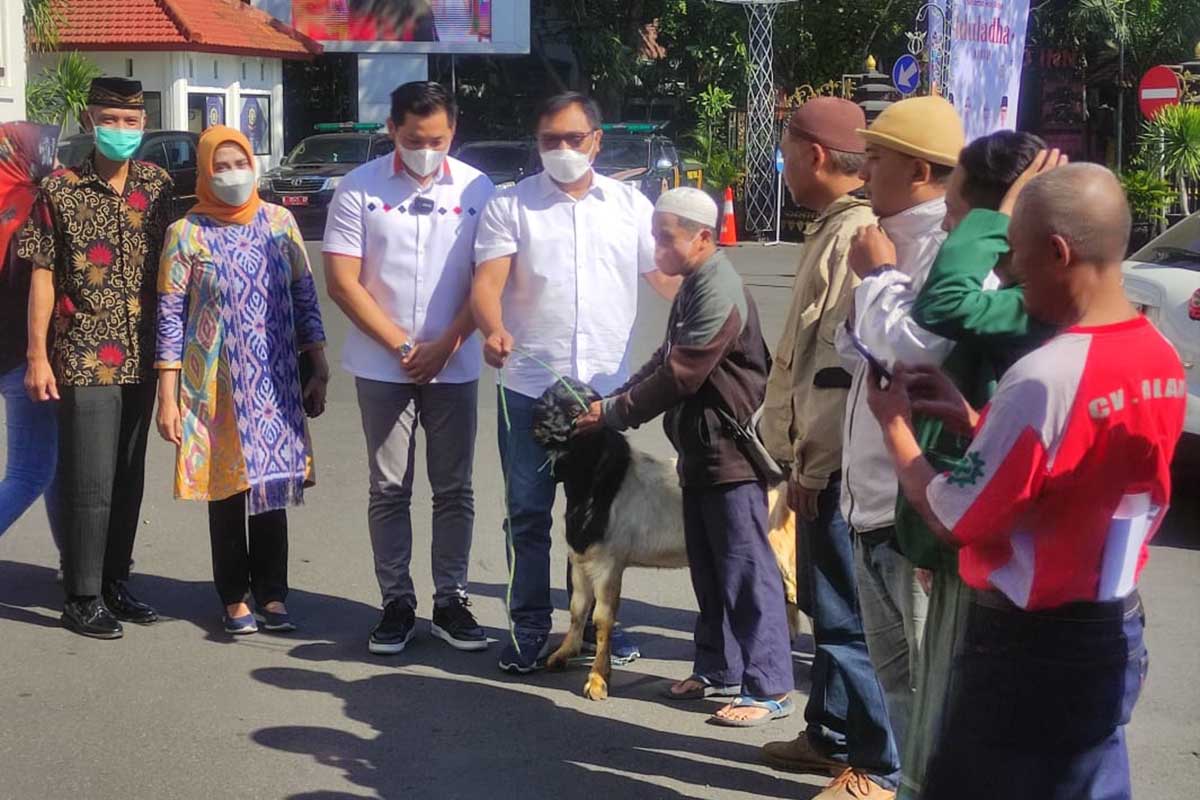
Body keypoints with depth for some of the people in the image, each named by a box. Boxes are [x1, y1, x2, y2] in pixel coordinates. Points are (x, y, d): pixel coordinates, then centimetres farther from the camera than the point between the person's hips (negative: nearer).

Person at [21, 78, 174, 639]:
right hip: (84, 359, -4)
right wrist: (37, 356, -8)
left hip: (141, 358, 4)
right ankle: (82, 598, 8)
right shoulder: (60, 190, -5)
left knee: (128, 478, 13)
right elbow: (43, 276, -5)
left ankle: (115, 583, 25)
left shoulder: (157, 185, 6)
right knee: (90, 481, -2)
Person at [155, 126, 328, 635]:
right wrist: (168, 399, -7)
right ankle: (235, 599, 14)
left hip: (276, 382, 2)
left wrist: (317, 369, 5)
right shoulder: (187, 234, -4)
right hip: (216, 384, -2)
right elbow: (170, 318, -3)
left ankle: (272, 594, 16)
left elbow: (305, 297, 8)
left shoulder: (278, 221, 4)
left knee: (271, 481, 7)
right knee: (227, 488, 4)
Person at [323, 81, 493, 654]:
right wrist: (403, 346, -9)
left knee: (454, 490, 6)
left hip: (454, 366, 1)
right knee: (389, 490, 6)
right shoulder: (360, 188, -3)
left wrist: (444, 346, -10)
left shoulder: (476, 188, 0)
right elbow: (342, 283, -5)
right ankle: (396, 603, 14)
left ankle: (451, 602, 15)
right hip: (382, 366, -1)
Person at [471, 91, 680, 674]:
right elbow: (488, 282, -9)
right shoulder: (510, 206, 1)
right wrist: (494, 330, -29)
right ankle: (529, 626, 14)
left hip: (606, 386, 2)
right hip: (530, 386, -2)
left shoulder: (630, 204, 8)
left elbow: (666, 275, 10)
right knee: (528, 512, 3)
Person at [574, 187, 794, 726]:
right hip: (702, 452, 10)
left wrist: (613, 413, -13)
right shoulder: (693, 287, 13)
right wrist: (613, 400, 4)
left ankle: (768, 688, -2)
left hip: (731, 452, -10)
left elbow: (680, 377, -22)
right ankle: (719, 669, 27)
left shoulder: (718, 293, -19)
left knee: (746, 568, -6)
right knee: (708, 566, 16)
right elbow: (665, 360, 17)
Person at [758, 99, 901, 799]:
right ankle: (831, 735, 33)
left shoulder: (856, 235, -18)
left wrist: (812, 464, -19)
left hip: (835, 462, -11)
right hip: (821, 455, 11)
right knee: (829, 603, 20)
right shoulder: (835, 228, 14)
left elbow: (842, 365, -22)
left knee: (847, 614, -4)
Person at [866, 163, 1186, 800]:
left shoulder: (1045, 377, -24)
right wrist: (976, 423, 6)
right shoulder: (1161, 359, 1)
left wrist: (895, 423, -1)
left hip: (1027, 650, -8)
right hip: (1114, 634, 8)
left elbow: (950, 520, -15)